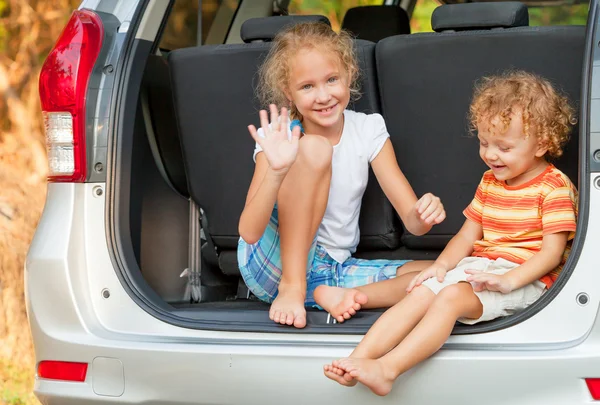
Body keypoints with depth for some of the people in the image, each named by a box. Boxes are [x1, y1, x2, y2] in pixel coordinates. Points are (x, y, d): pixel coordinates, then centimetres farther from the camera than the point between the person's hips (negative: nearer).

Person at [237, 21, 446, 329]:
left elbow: (412, 221, -5)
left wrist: (426, 214, -30)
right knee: (315, 148, -25)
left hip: (334, 271, 4)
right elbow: (249, 233, -22)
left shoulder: (368, 130, -2)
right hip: (274, 266, -3)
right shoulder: (279, 137, -11)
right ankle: (291, 289, -22)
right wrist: (276, 172, -39)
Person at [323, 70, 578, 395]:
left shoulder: (554, 187, -5)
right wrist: (442, 264, -4)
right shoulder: (489, 182, 19)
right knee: (420, 293, -18)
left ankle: (387, 369, -44)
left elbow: (552, 252, -12)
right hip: (479, 267, 7)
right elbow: (468, 235, 17)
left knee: (450, 297, -31)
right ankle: (358, 359, -33)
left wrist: (506, 280, -25)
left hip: (523, 277, -7)